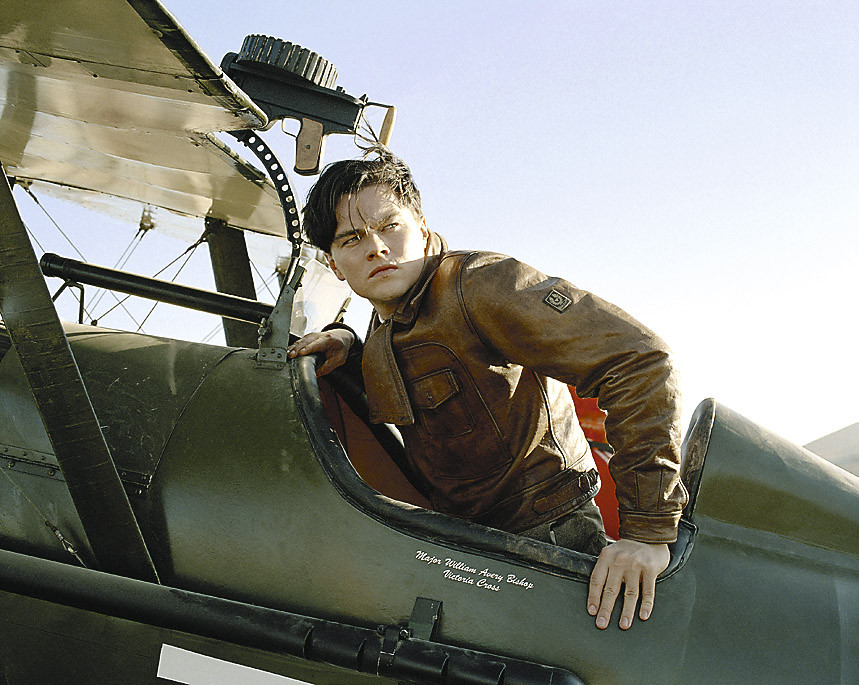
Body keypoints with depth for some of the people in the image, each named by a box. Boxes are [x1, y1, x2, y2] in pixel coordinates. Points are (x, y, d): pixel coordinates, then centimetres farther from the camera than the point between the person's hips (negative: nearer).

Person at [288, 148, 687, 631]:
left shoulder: (480, 286, -22)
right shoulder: (386, 330, 5)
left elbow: (639, 361, -30)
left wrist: (647, 531, -32)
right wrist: (347, 346, 4)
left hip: (547, 533, -7)